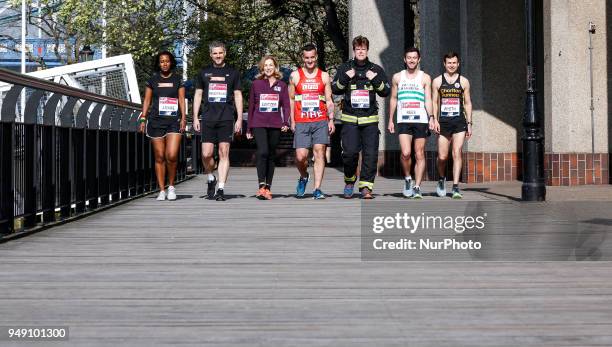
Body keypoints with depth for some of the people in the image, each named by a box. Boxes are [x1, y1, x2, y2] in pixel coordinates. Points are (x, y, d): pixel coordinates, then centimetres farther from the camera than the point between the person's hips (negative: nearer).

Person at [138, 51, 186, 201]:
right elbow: (147, 101, 11)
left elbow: (181, 100, 7)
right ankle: (162, 190, 6)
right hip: (156, 121, 1)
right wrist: (143, 119, 2)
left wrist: (183, 118, -3)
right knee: (159, 157, 1)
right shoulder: (152, 80, 10)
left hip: (174, 121, -1)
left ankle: (171, 186, 5)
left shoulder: (178, 80, 9)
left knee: (172, 155, -14)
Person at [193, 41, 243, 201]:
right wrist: (195, 118, 6)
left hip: (226, 120, -1)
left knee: (224, 153, -5)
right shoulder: (204, 73, 13)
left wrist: (239, 119, 2)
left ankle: (221, 189, -4)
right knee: (206, 154, -6)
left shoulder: (232, 73, 10)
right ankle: (211, 179, 20)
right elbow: (198, 95, 14)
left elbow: (238, 96, 10)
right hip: (208, 119, 1)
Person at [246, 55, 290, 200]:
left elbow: (286, 105, 8)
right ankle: (261, 186, -20)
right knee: (262, 152, -19)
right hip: (258, 124, -2)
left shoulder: (281, 85, 11)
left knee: (271, 155, 6)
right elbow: (251, 105, 10)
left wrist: (286, 122, -8)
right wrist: (249, 128, 8)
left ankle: (268, 188, 13)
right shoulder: (256, 83, 8)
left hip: (275, 125, 2)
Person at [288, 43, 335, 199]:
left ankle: (317, 189, -7)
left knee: (319, 152, -8)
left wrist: (331, 120, -1)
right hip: (301, 122, 0)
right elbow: (291, 100, 11)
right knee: (301, 156, -8)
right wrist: (292, 121, 2)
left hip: (321, 121, 0)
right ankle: (303, 177, 23)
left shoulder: (324, 76, 11)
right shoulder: (295, 75, 9)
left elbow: (329, 100, 10)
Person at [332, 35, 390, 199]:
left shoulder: (376, 69, 12)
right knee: (350, 152, -11)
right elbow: (335, 89, 7)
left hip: (370, 119, 1)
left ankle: (366, 186, -1)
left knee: (370, 154, -7)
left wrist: (375, 80, -6)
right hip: (350, 119, -1)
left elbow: (385, 92, 9)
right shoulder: (345, 68, 11)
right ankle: (349, 181, 13)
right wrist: (345, 78, -7)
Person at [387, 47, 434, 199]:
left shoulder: (425, 78, 8)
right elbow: (393, 99, 16)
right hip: (403, 120, 0)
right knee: (405, 153, -15)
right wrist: (390, 120, 12)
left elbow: (428, 100, 2)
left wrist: (431, 117, -11)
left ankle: (417, 187, 4)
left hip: (421, 120, 0)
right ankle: (407, 179, 9)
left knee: (420, 154, -1)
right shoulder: (397, 77, 12)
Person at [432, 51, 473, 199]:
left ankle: (455, 187, -11)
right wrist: (435, 120, -5)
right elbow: (434, 102, 7)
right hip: (443, 123, 1)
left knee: (457, 153, -11)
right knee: (442, 156, 1)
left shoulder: (463, 81, 8)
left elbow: (467, 103, 10)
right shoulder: (437, 81, 8)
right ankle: (442, 179, 30)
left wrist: (469, 124, 5)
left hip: (459, 122, 0)